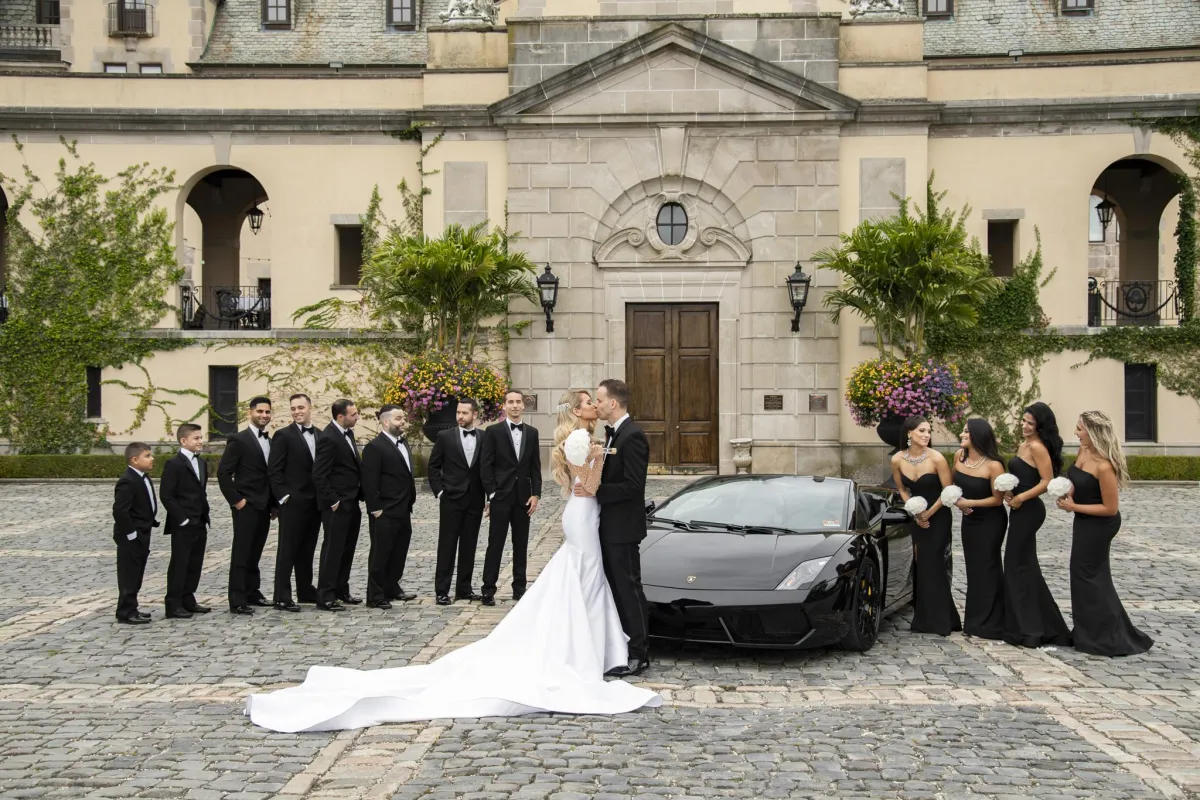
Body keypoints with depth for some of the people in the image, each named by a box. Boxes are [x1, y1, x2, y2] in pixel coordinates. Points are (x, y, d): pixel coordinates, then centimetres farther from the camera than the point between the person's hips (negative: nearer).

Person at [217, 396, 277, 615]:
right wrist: (236, 500, -13)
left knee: (255, 553, 13)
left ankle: (252, 592, 22)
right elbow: (223, 473, -12)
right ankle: (237, 601, -4)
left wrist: (273, 504, 12)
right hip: (246, 506, -6)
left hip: (264, 507, 6)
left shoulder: (270, 442, 13)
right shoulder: (239, 440, -8)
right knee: (241, 553, -5)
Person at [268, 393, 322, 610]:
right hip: (293, 502, -5)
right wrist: (284, 496, -14)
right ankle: (281, 597, 1)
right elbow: (274, 470, -9)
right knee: (287, 550, -2)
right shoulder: (283, 435, -5)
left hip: (314, 502, 6)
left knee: (307, 549, 14)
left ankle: (305, 590, 24)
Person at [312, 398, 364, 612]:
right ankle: (325, 597, 4)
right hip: (337, 506, -9)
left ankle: (341, 591, 26)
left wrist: (358, 496, 12)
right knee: (333, 550, -3)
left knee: (347, 549, 15)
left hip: (351, 503, 9)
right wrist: (332, 502, -17)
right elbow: (319, 475, -19)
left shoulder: (347, 433, 10)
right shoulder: (328, 438, -18)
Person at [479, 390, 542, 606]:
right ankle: (489, 589, 4)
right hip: (501, 496, -4)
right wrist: (491, 495, -10)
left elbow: (535, 466, 9)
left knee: (521, 545, 8)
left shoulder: (532, 432, 9)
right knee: (495, 544, -1)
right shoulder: (493, 432, -3)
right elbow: (485, 466, -5)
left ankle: (519, 588, 16)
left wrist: (535, 494, 0)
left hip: (524, 497, 4)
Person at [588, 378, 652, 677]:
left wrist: (594, 491, -21)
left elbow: (633, 485, -23)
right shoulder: (611, 433, 11)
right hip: (609, 526, 10)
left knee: (629, 588, -3)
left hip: (623, 527, -10)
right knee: (616, 587, 15)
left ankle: (639, 654, 5)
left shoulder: (632, 436, -19)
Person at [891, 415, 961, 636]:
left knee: (934, 566, -6)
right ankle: (924, 619, 15)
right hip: (917, 516, 4)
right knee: (920, 565, 7)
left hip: (938, 517, -4)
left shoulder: (936, 458, -19)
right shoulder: (897, 460, -8)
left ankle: (939, 621, 3)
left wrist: (929, 513, -11)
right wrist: (915, 514, -3)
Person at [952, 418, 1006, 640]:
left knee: (987, 568, -2)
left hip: (990, 522, -6)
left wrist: (969, 502, -17)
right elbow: (953, 483, 12)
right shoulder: (959, 456, -4)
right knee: (974, 568, 12)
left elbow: (998, 499, -18)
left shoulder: (993, 465, -23)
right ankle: (976, 621, 22)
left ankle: (990, 624, 7)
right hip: (969, 519, 7)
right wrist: (958, 502, -6)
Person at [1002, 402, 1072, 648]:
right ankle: (1042, 625, 22)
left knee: (1017, 566, -3)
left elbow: (1047, 482, -21)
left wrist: (1020, 498, -17)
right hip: (1021, 510, 10)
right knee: (1024, 565, 14)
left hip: (1028, 510, -10)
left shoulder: (1037, 447, -16)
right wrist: (1008, 491, 1)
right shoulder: (1024, 444, 13)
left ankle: (1026, 629, 3)